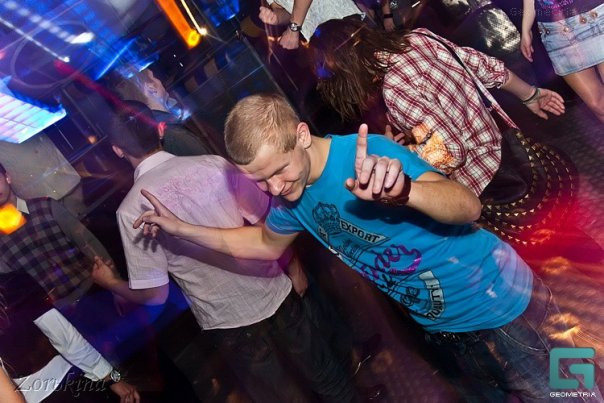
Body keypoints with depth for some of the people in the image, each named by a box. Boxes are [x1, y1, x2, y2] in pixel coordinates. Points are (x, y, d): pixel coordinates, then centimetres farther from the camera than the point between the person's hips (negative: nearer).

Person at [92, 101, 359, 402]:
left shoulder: (131, 209, -13)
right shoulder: (214, 164, -8)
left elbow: (154, 294, -11)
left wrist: (111, 283, 10)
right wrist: (294, 268, 12)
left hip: (228, 321, -2)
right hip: (275, 294, 2)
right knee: (325, 374, 27)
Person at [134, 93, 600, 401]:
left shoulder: (367, 153, -29)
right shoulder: (293, 198, -8)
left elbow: (468, 206, -37)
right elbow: (265, 244, 10)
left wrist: (402, 190, -60)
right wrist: (179, 226, 5)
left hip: (499, 299, -6)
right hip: (444, 327, 6)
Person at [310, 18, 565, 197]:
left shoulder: (394, 88, -29)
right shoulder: (417, 37, -6)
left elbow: (449, 152, -30)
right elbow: (488, 68, 3)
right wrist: (530, 96, 17)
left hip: (482, 175, -8)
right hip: (500, 144, 8)